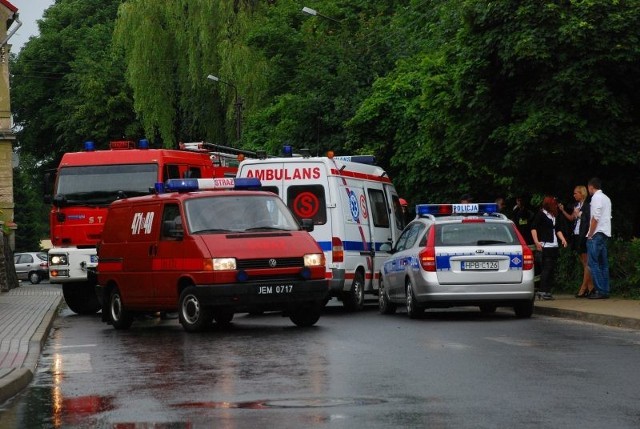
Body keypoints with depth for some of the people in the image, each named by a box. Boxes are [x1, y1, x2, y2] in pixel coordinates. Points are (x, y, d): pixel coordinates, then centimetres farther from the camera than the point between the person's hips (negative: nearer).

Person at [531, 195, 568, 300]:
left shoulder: (555, 216, 17)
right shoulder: (541, 214, -2)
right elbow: (533, 228, -6)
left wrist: (563, 239, 8)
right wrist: (537, 242, -14)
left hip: (554, 246, 7)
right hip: (545, 246, -7)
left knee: (552, 268, 6)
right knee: (547, 267, -12)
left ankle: (548, 291, 9)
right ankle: (542, 291, -11)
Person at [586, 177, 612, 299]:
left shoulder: (596, 197, -9)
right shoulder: (606, 198, 18)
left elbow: (595, 218, -17)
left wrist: (590, 234, -12)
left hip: (597, 234, -9)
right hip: (605, 234, 9)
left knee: (593, 263, -9)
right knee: (603, 264, 10)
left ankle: (600, 291, -14)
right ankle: (605, 291, 9)